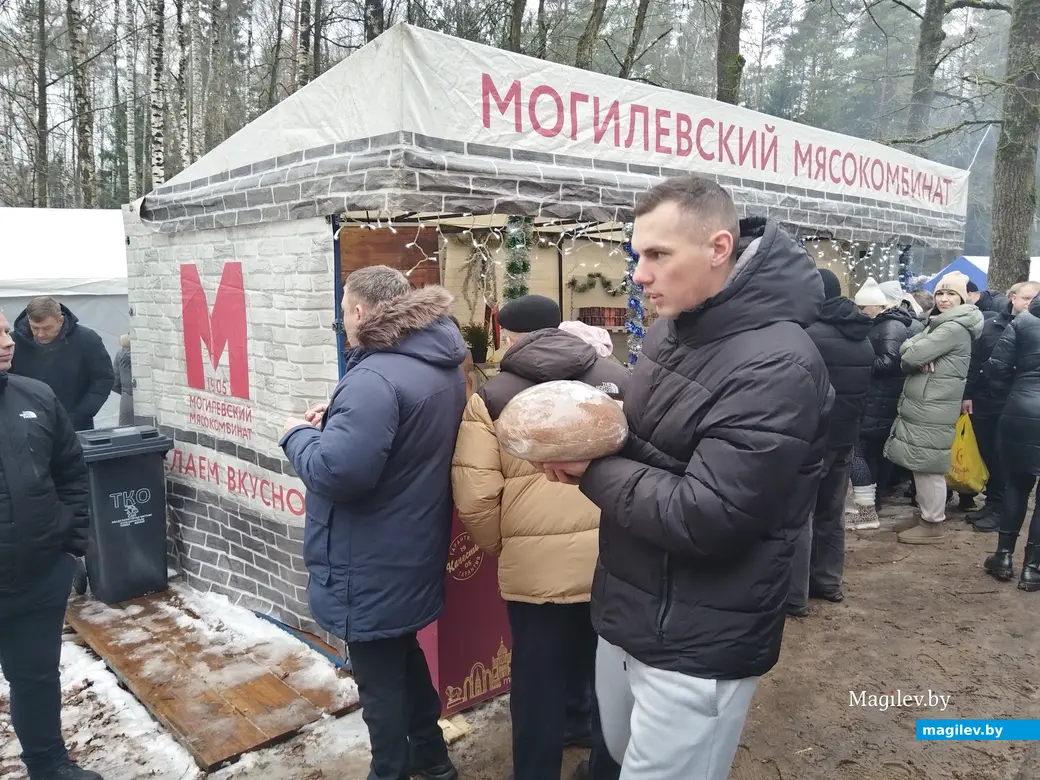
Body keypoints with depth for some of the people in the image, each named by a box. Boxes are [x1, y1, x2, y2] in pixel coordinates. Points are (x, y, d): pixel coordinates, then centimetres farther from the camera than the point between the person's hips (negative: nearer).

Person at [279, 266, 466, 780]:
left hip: (373, 567, -10)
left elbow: (337, 470, -33)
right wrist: (341, 419, 4)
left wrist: (298, 434, -13)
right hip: (413, 555, 10)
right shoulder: (443, 367, 4)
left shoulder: (376, 377, -27)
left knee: (379, 678, 10)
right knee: (403, 657, 27)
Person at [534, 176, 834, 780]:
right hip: (626, 617, 9)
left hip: (697, 648, -8)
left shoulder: (776, 366, -25)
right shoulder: (672, 328, 3)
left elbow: (703, 518, -29)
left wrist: (590, 469, -18)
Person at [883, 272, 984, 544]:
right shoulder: (937, 323, 16)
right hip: (922, 406, 9)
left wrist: (915, 355, 0)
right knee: (922, 466, 15)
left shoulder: (955, 328, -16)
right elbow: (905, 348, 9)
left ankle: (933, 525, 9)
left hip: (932, 410, -9)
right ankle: (926, 516, 26)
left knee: (928, 467, -1)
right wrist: (920, 358, -10)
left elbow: (911, 357, -21)